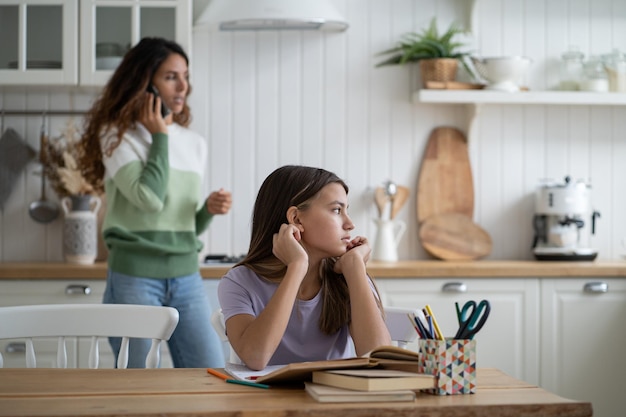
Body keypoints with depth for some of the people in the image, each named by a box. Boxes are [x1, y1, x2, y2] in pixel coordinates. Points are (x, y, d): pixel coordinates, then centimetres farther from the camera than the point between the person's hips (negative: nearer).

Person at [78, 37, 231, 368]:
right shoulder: (117, 137, -4)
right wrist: (159, 136, -9)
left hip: (186, 276, 5)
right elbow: (149, 198, -20)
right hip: (134, 276, -4)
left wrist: (209, 209, -4)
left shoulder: (194, 144, 11)